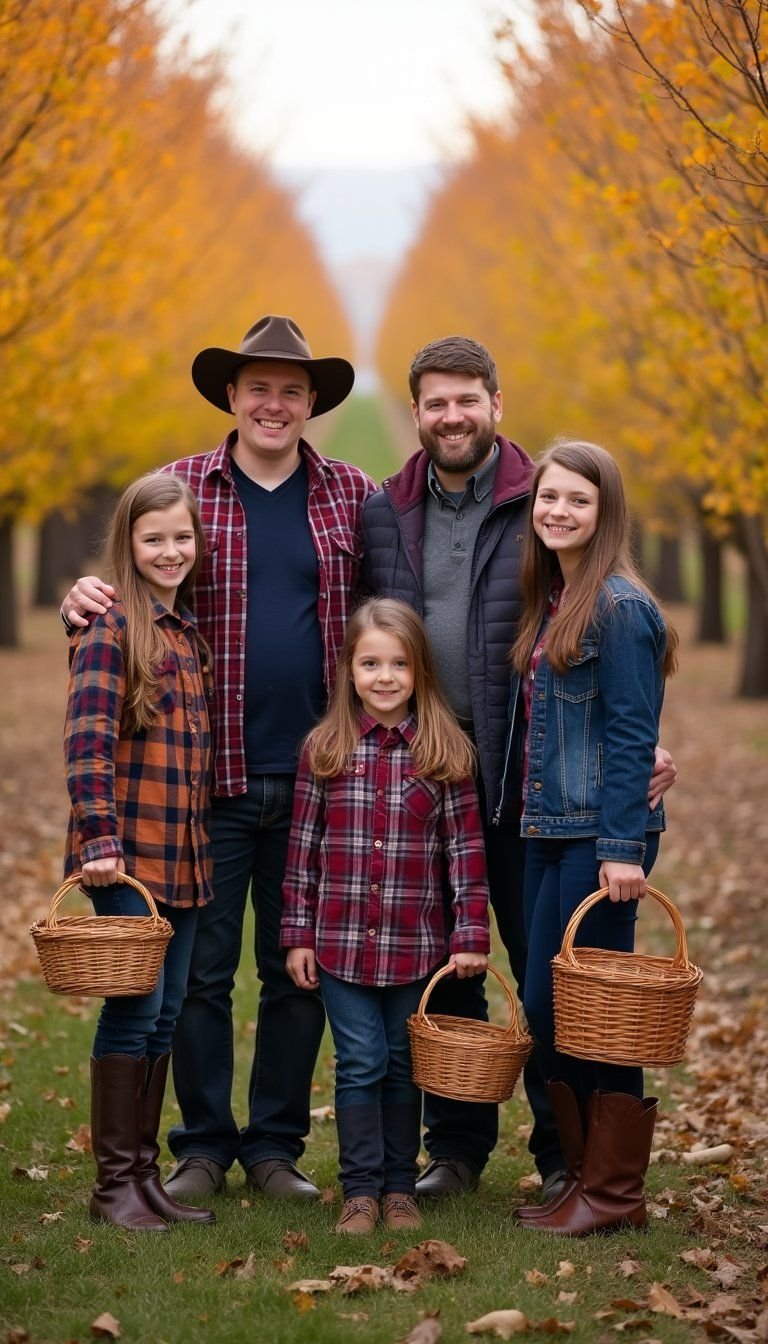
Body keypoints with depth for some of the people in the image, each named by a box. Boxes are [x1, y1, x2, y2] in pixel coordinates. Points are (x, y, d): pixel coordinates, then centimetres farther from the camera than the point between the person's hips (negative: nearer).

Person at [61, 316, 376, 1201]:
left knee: (299, 969, 9)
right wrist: (89, 597, -15)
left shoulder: (353, 497, 6)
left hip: (315, 778, 1)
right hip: (208, 772, -1)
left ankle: (276, 1145, 21)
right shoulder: (180, 487, 3)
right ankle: (203, 1145, 17)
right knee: (201, 968, 4)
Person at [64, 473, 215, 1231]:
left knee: (165, 1015, 10)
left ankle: (145, 1174, 18)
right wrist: (99, 838, -22)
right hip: (129, 854, -7)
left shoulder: (187, 633, 15)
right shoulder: (112, 626, -8)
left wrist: (198, 845, 17)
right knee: (134, 1008, -6)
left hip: (183, 855, 7)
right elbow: (87, 740, -16)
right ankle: (114, 1184, 3)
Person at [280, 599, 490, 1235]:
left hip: (415, 943, 0)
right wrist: (298, 935, 2)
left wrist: (472, 936, -4)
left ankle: (400, 1187, 20)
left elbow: (466, 849, 0)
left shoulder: (445, 753, -2)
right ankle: (360, 1188, 8)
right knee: (360, 1062, 0)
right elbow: (304, 846, 3)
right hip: (341, 940, 0)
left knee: (404, 1063, 10)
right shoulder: (324, 750, 0)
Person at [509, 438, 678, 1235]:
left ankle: (614, 1192, 7)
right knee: (545, 1009, 10)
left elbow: (632, 738, -16)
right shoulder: (548, 603, 14)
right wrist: (534, 815, 11)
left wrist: (623, 848, -20)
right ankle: (582, 1175, 21)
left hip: (599, 837, -9)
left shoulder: (618, 608, -12)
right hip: (547, 830, 9)